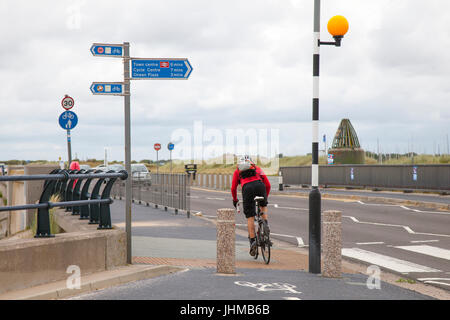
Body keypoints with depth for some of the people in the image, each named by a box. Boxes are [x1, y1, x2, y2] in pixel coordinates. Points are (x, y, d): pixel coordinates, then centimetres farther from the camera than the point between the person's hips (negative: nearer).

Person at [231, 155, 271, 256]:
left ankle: (252, 241, -2)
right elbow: (268, 185, 30)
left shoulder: (237, 171, 32)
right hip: (259, 185, 1)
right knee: (263, 206, 32)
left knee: (250, 217, 4)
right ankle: (266, 224, 11)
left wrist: (235, 200, 45)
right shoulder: (257, 168, 35)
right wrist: (265, 197, 44)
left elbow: (233, 188, 29)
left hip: (247, 188, -1)